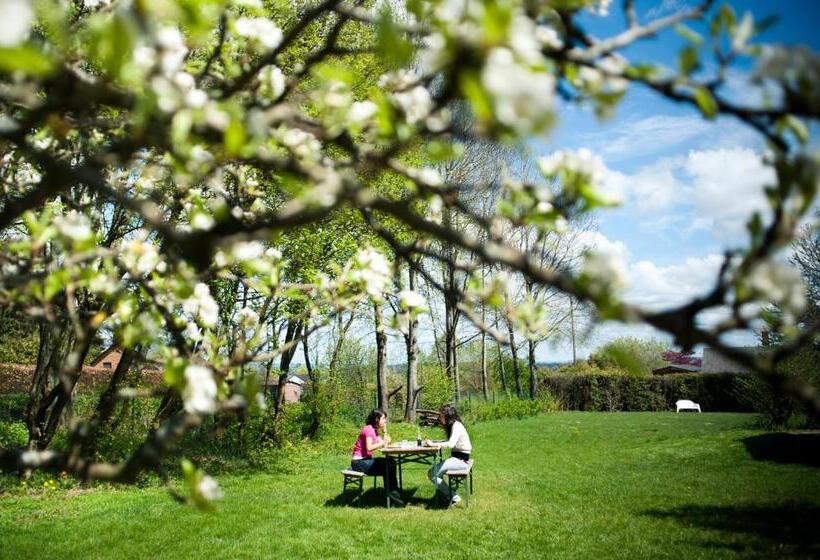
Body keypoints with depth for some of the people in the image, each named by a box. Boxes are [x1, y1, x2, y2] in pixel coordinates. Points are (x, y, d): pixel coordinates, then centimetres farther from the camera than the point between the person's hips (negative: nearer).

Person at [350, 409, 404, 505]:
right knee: (388, 466, -16)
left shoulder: (375, 430, 14)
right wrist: (383, 442, -17)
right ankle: (392, 492, 0)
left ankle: (393, 491, 3)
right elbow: (369, 448, -27)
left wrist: (385, 431, 5)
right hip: (359, 462, -9)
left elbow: (385, 445, 7)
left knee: (391, 463, 1)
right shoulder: (369, 429, -14)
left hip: (365, 460, 9)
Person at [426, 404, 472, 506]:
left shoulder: (457, 425, -15)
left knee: (434, 474, -14)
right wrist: (433, 442, -2)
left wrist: (433, 444, -22)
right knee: (431, 473, 0)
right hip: (455, 458, 9)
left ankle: (453, 497, -4)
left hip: (461, 460, -9)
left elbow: (451, 444, -27)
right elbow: (449, 442, 11)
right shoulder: (452, 425, 14)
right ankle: (448, 494, 7)